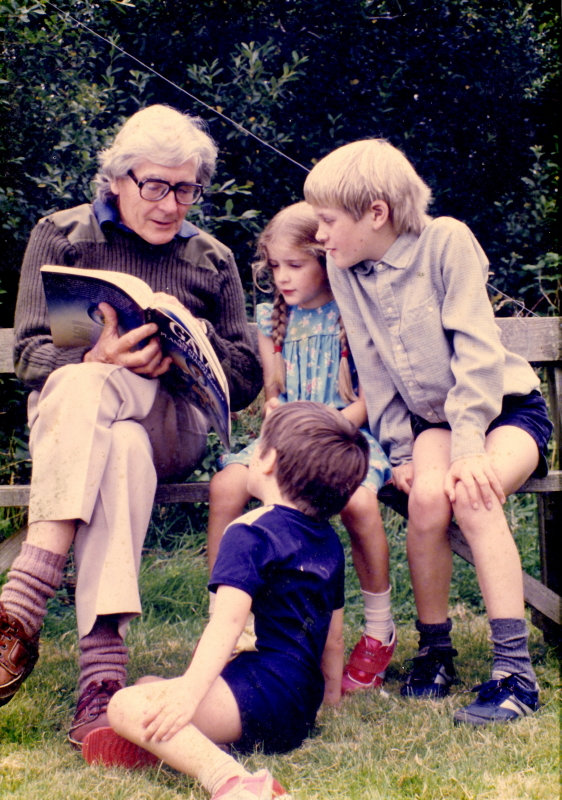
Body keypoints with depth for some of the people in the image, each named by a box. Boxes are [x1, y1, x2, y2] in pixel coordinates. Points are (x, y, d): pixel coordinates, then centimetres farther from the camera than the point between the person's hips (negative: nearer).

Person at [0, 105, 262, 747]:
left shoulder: (212, 260, 16)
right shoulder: (59, 236, 11)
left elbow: (245, 381, 10)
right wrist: (98, 356, -24)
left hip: (172, 428, 1)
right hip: (64, 423, 0)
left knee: (82, 389, -36)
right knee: (122, 449, -39)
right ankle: (102, 668, -52)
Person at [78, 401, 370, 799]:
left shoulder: (251, 531, -8)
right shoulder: (329, 540, 17)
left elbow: (229, 619, -22)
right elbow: (334, 636, 25)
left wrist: (191, 690, -31)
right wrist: (330, 696, 39)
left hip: (263, 689, -10)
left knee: (128, 706, -27)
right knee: (149, 686, 23)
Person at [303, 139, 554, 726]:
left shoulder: (447, 242, -17)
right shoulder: (344, 268, -3)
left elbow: (478, 350, -21)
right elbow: (373, 372, 1)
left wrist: (468, 448, -27)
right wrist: (400, 451, -7)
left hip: (506, 406, -3)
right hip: (430, 417, 3)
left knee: (472, 495, -32)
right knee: (426, 494, -28)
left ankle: (514, 671, -28)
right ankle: (434, 651, -9)